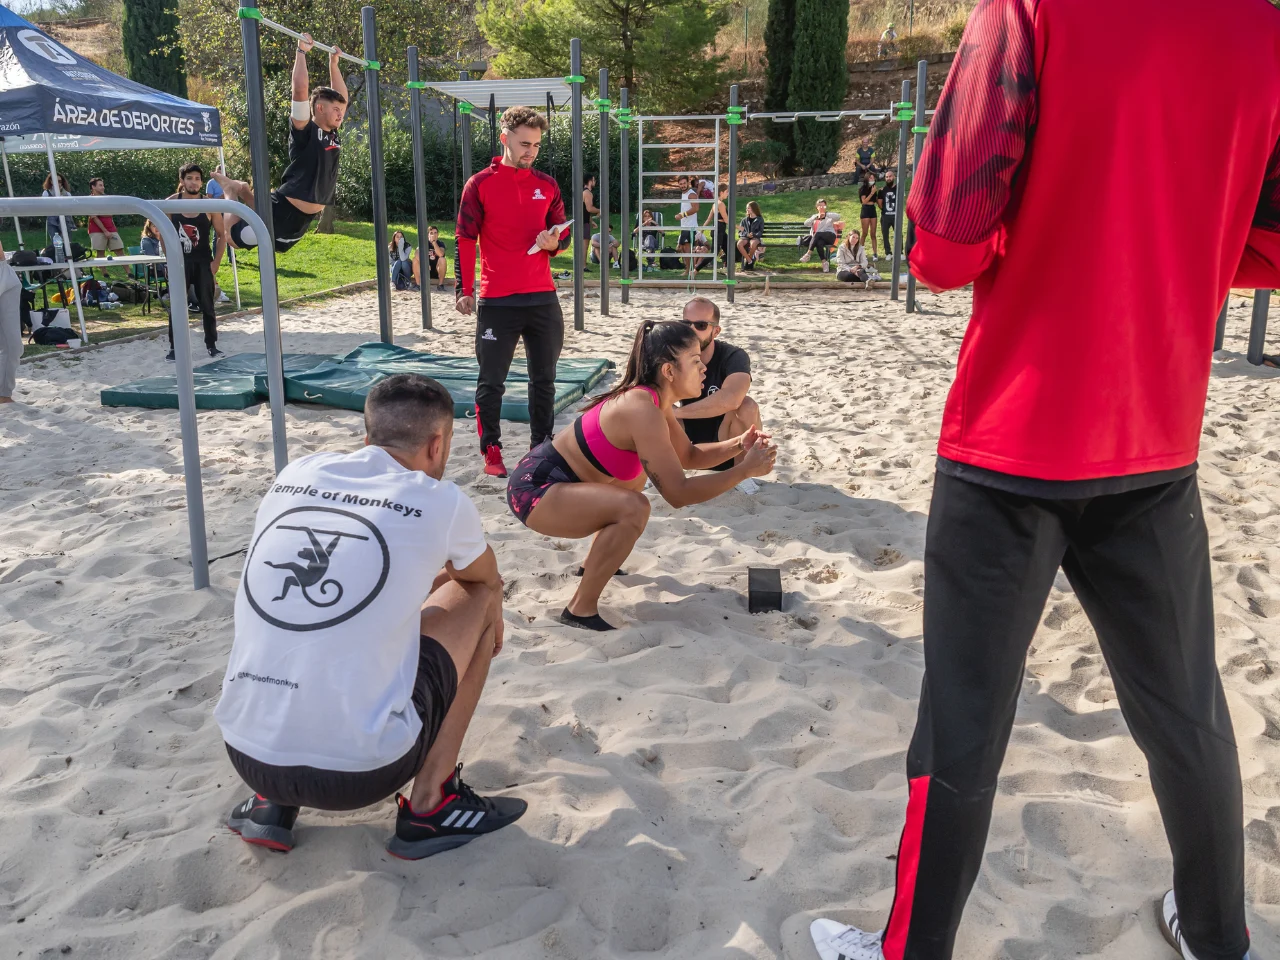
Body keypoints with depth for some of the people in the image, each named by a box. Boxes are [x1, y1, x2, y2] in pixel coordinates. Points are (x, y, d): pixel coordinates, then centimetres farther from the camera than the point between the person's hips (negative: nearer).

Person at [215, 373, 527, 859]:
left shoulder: (296, 474, 7)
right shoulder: (440, 501, -4)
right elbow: (488, 582, 20)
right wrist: (490, 621, 43)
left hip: (247, 757, 5)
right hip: (362, 769, -4)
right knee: (477, 599, 13)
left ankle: (273, 804, 20)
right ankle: (430, 806, 13)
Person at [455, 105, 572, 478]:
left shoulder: (547, 185, 11)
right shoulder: (480, 184, 0)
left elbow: (563, 234, 16)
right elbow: (465, 240, -1)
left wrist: (553, 243, -8)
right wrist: (463, 290, -8)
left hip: (542, 298, 4)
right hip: (497, 301, -4)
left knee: (544, 378, 10)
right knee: (491, 381, 2)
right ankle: (491, 450, 13)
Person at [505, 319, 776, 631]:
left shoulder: (651, 398, 3)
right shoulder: (642, 410, -26)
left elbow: (689, 456, 15)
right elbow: (678, 493, -27)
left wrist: (738, 445, 0)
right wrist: (745, 470, -21)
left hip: (550, 475, 11)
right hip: (534, 489, -10)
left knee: (637, 477, 29)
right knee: (633, 509, -30)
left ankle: (594, 564, 39)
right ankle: (581, 610, -15)